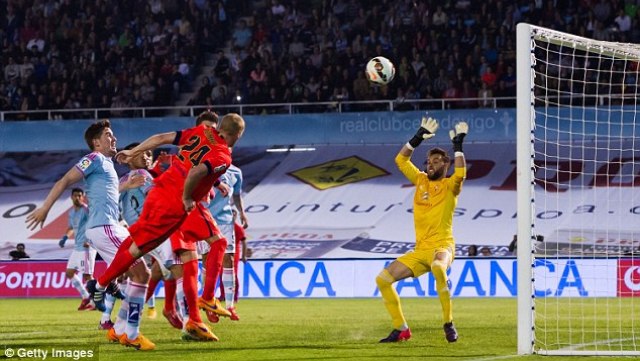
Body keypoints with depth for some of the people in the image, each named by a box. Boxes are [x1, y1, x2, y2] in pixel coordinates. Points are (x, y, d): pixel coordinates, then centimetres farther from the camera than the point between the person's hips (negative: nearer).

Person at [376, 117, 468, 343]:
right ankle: (400, 329, 5)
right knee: (383, 279, -4)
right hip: (420, 251, 7)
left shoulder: (449, 185, 2)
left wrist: (458, 146, -16)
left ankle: (449, 325, -32)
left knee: (438, 267, -42)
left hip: (442, 246, -7)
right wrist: (418, 138, 12)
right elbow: (401, 160, 18)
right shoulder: (421, 181, 17)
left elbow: (460, 174, -20)